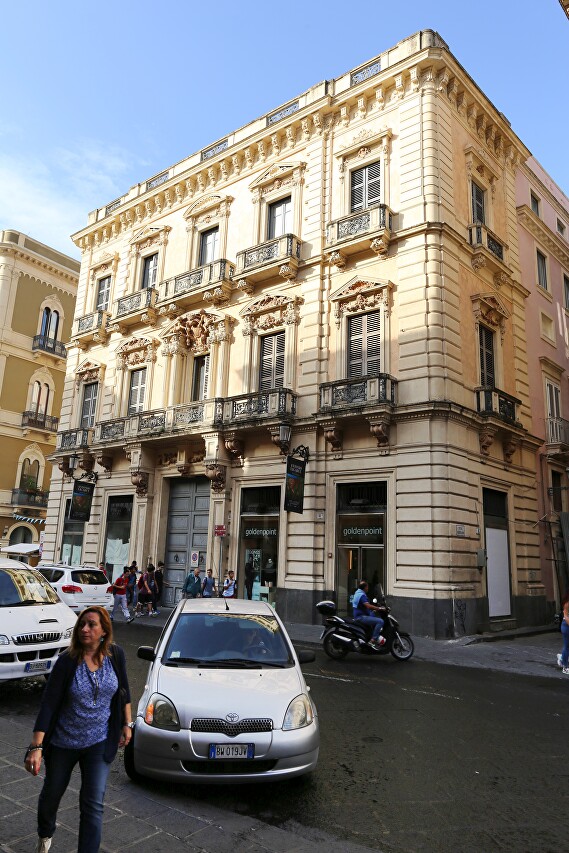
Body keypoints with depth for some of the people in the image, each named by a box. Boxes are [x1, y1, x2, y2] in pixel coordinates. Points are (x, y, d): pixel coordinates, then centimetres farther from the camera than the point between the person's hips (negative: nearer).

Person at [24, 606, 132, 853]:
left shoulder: (115, 655, -14)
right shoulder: (67, 661, -21)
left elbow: (123, 689, 3)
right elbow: (48, 704, -21)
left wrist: (127, 723, 7)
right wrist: (36, 747, -25)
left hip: (99, 743, 0)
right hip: (63, 742, 0)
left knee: (93, 805, -4)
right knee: (52, 794, 23)